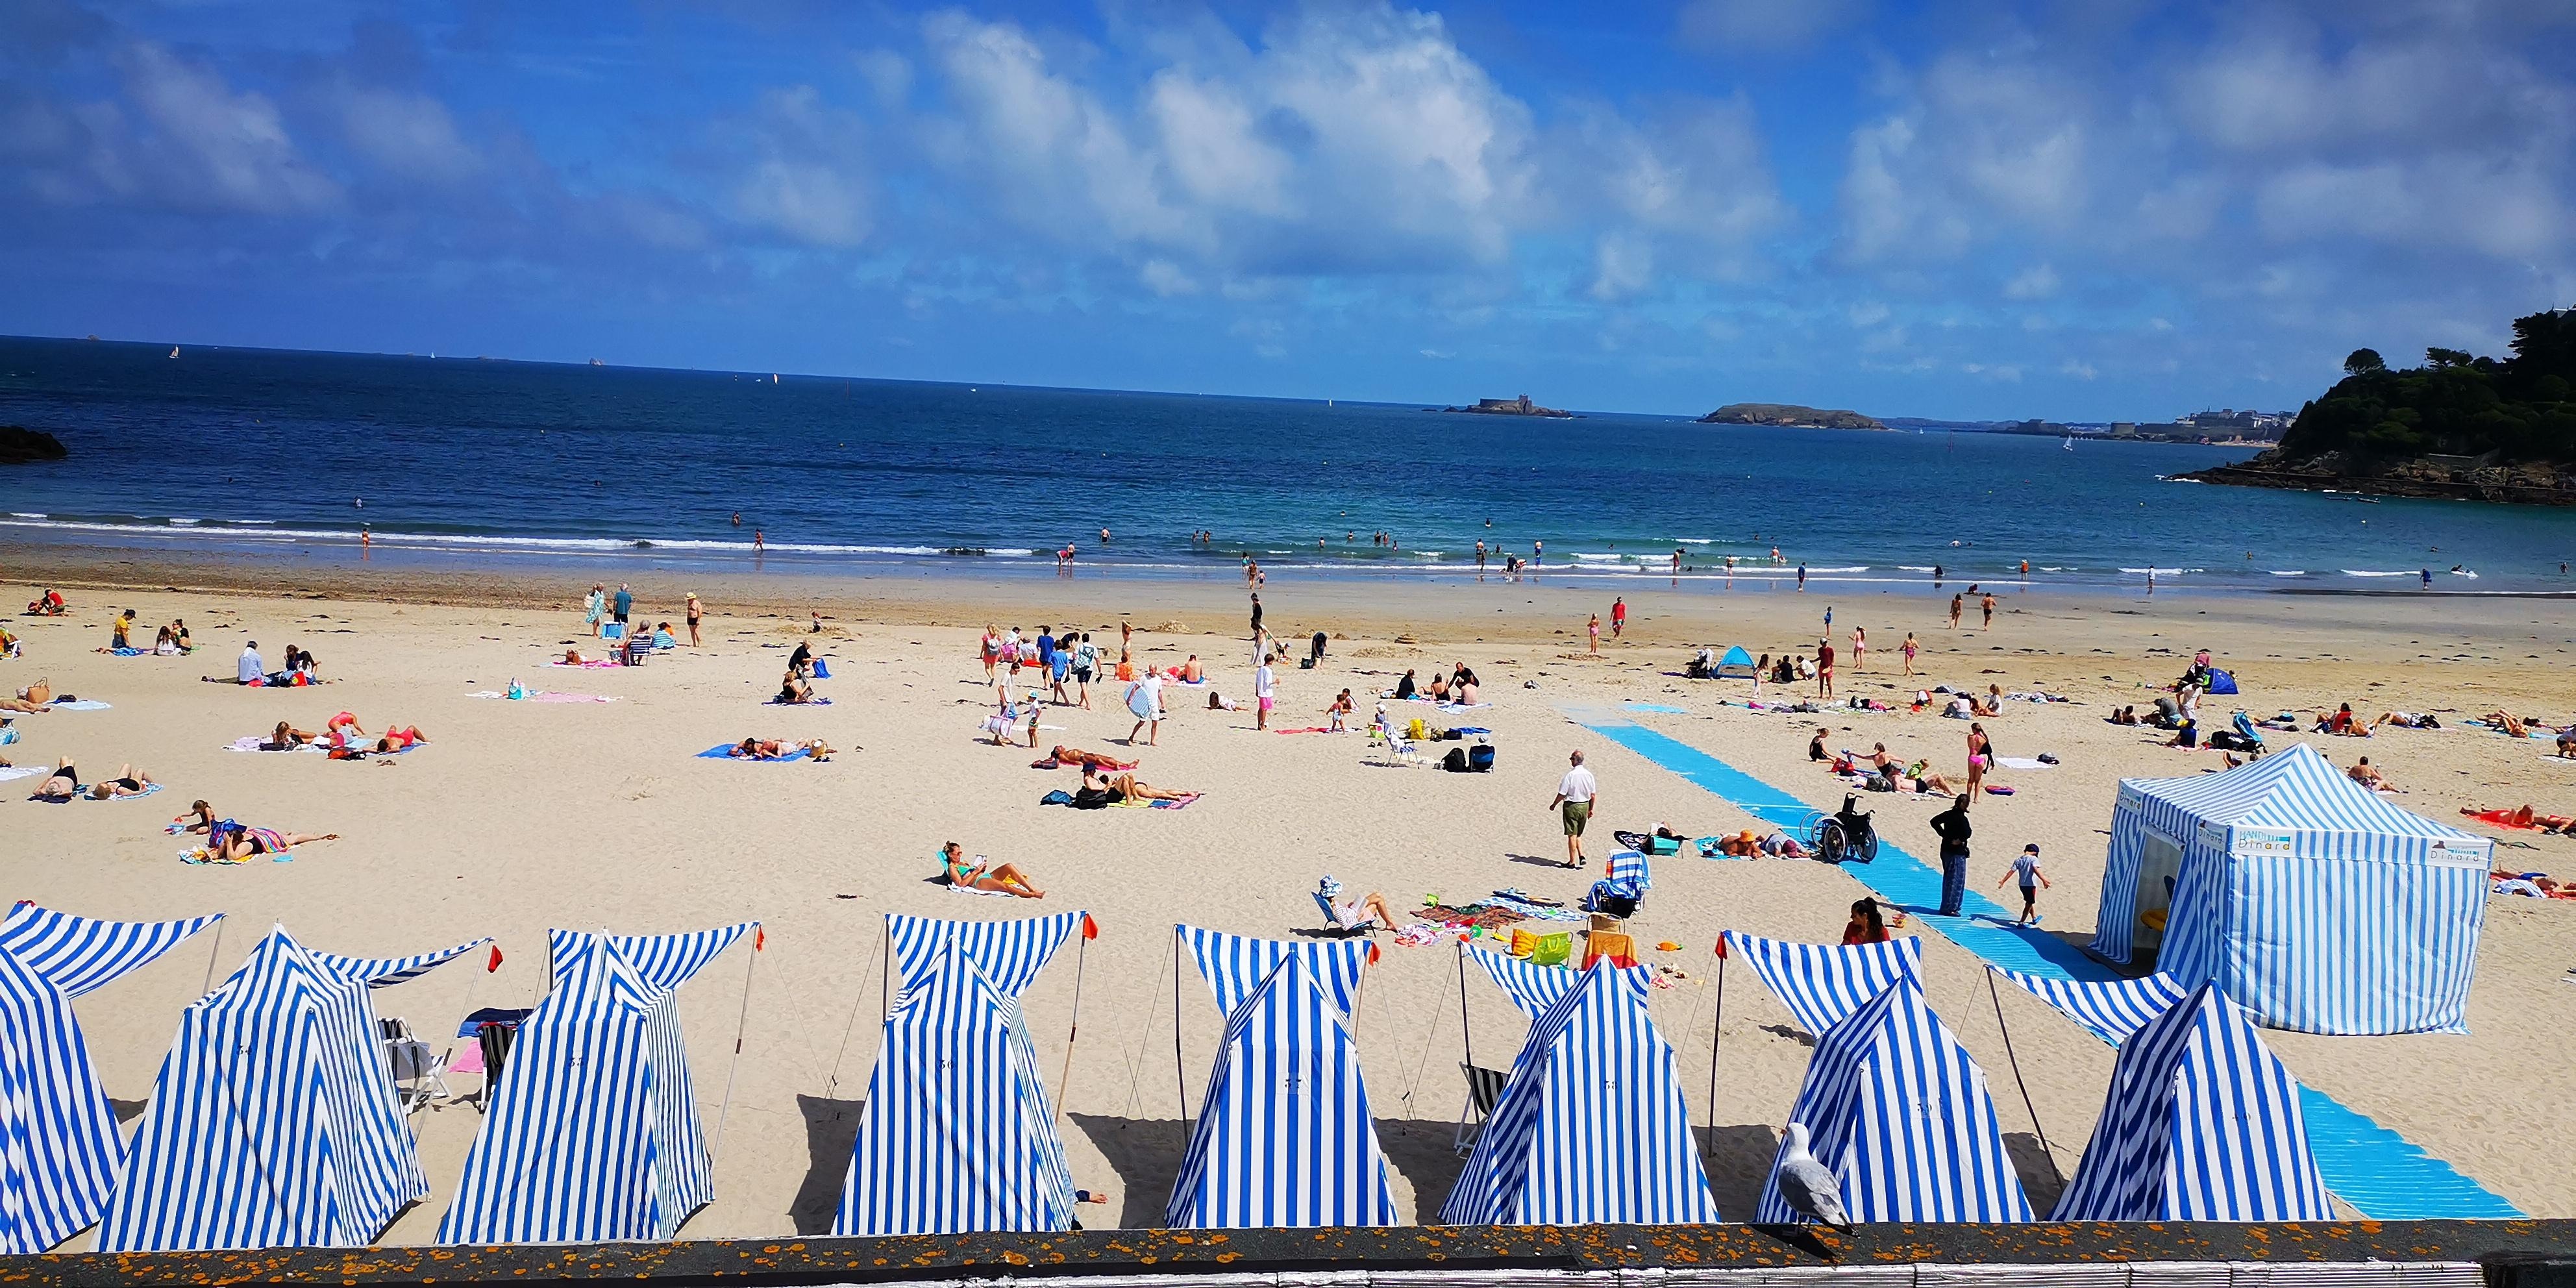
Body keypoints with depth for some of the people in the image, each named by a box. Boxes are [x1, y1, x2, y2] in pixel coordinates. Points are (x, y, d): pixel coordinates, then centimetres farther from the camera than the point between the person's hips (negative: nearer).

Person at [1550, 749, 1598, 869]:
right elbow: (1593, 795, 6)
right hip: (1584, 806, 6)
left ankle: (1572, 862, 6)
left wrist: (1554, 805, 2)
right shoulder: (1589, 775, 0)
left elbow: (1562, 794, -14)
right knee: (1578, 834, 20)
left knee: (1572, 835, 1)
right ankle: (1581, 856, 6)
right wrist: (1590, 809, 17)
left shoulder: (1570, 775, -16)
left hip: (1571, 806, -5)